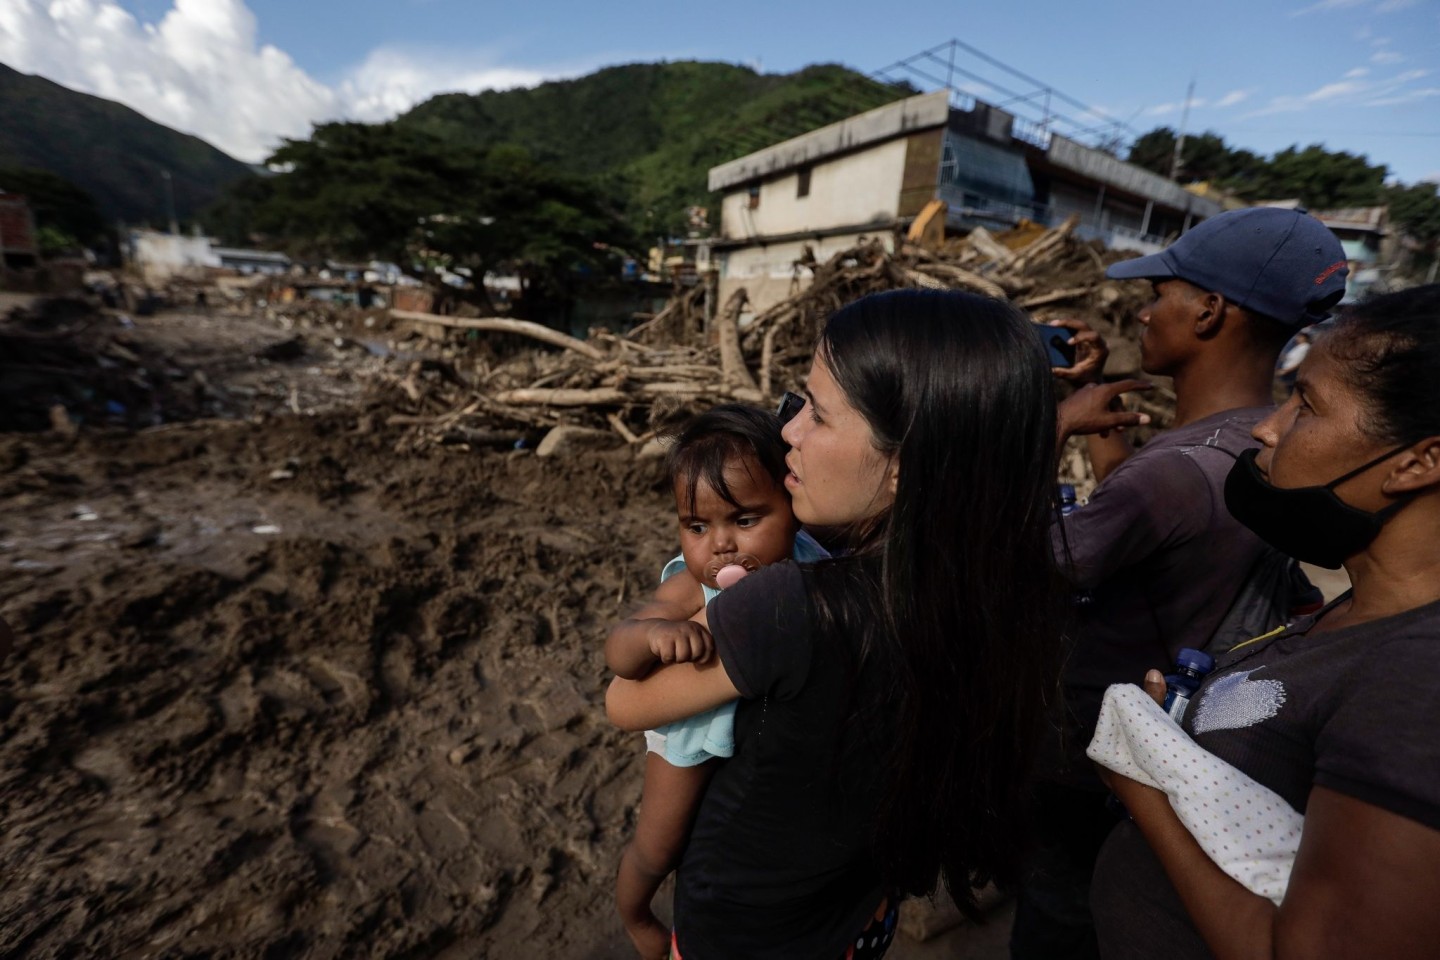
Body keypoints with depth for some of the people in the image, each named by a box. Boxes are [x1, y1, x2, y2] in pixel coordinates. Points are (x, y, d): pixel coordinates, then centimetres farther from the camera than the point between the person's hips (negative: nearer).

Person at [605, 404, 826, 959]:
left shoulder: (814, 561, -26)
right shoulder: (690, 591, -36)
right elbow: (618, 655, -43)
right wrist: (653, 631, -61)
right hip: (695, 730, -4)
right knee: (657, 850, 17)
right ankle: (632, 914, 54)